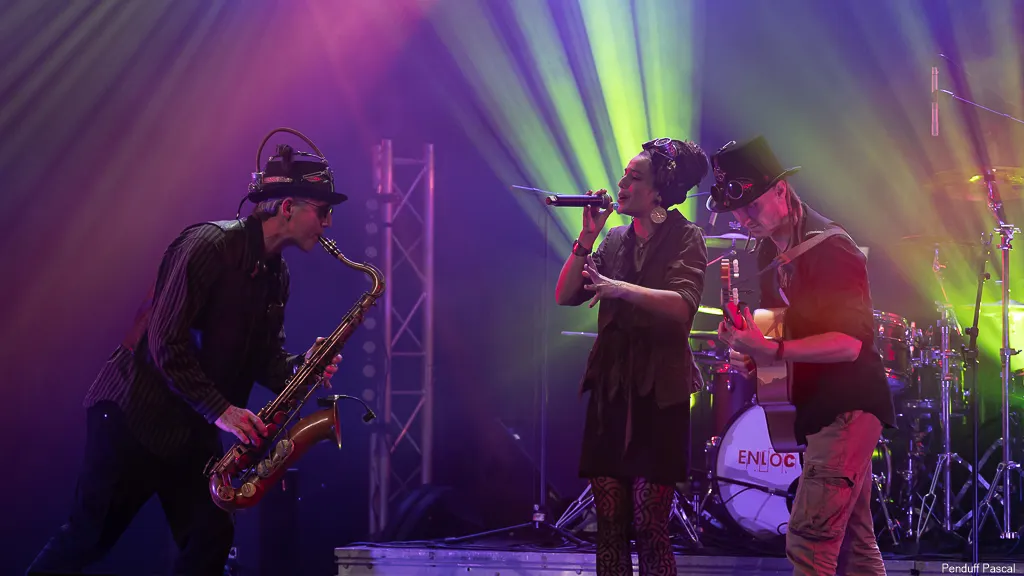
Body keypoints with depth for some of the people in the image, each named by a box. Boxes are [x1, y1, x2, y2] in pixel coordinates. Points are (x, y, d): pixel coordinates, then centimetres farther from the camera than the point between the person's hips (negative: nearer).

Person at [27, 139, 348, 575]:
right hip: (136, 413, -8)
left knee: (211, 539, -1)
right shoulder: (210, 246, -17)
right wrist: (221, 410, -24)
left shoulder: (275, 273, 10)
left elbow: (263, 357, 14)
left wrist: (301, 367, -8)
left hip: (191, 428, 8)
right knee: (90, 536, -4)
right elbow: (166, 342, -22)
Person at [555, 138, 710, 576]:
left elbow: (682, 306, -18)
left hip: (659, 394, -5)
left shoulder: (684, 238, -2)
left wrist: (622, 288, -28)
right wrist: (587, 237, -1)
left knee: (649, 526, -7)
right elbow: (565, 295, 8)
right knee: (609, 524, 4)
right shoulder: (617, 239, 14)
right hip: (610, 389, 5)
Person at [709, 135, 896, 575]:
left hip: (847, 407, -10)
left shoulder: (829, 247, -17)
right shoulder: (770, 250, 11)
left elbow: (849, 342, -24)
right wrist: (752, 352, 0)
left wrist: (772, 351, -32)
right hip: (819, 406, 10)